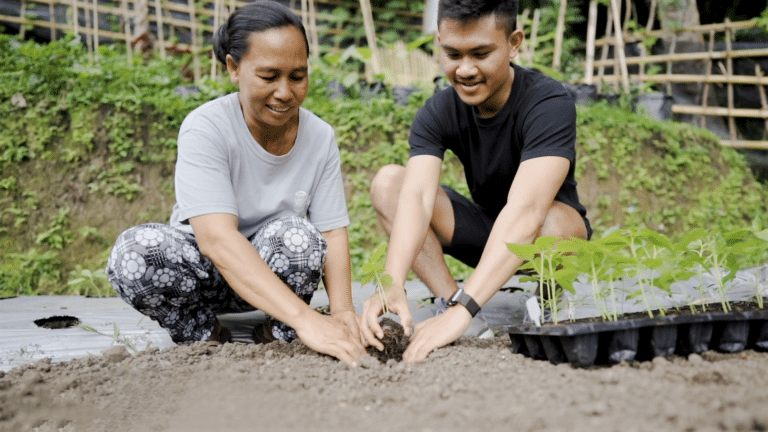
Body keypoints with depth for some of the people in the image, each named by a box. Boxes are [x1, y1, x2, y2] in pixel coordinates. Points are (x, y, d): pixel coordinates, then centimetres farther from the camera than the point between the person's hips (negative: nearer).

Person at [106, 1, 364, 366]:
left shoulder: (320, 137, -9)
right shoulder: (205, 128, -22)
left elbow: (333, 232, -11)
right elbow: (216, 237, -35)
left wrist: (342, 311, -32)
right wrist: (304, 317, -46)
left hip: (273, 269, 2)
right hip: (201, 268, -2)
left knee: (298, 235, -32)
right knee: (134, 250, -33)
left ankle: (277, 334, -4)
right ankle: (204, 335, -5)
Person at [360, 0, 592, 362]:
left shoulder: (550, 104, -28)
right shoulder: (437, 114, -14)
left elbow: (525, 209, -42)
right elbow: (417, 197, -30)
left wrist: (463, 308, -53)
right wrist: (392, 285, -49)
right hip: (484, 233, 4)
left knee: (552, 221, -40)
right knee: (388, 181, -16)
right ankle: (448, 300, -20)